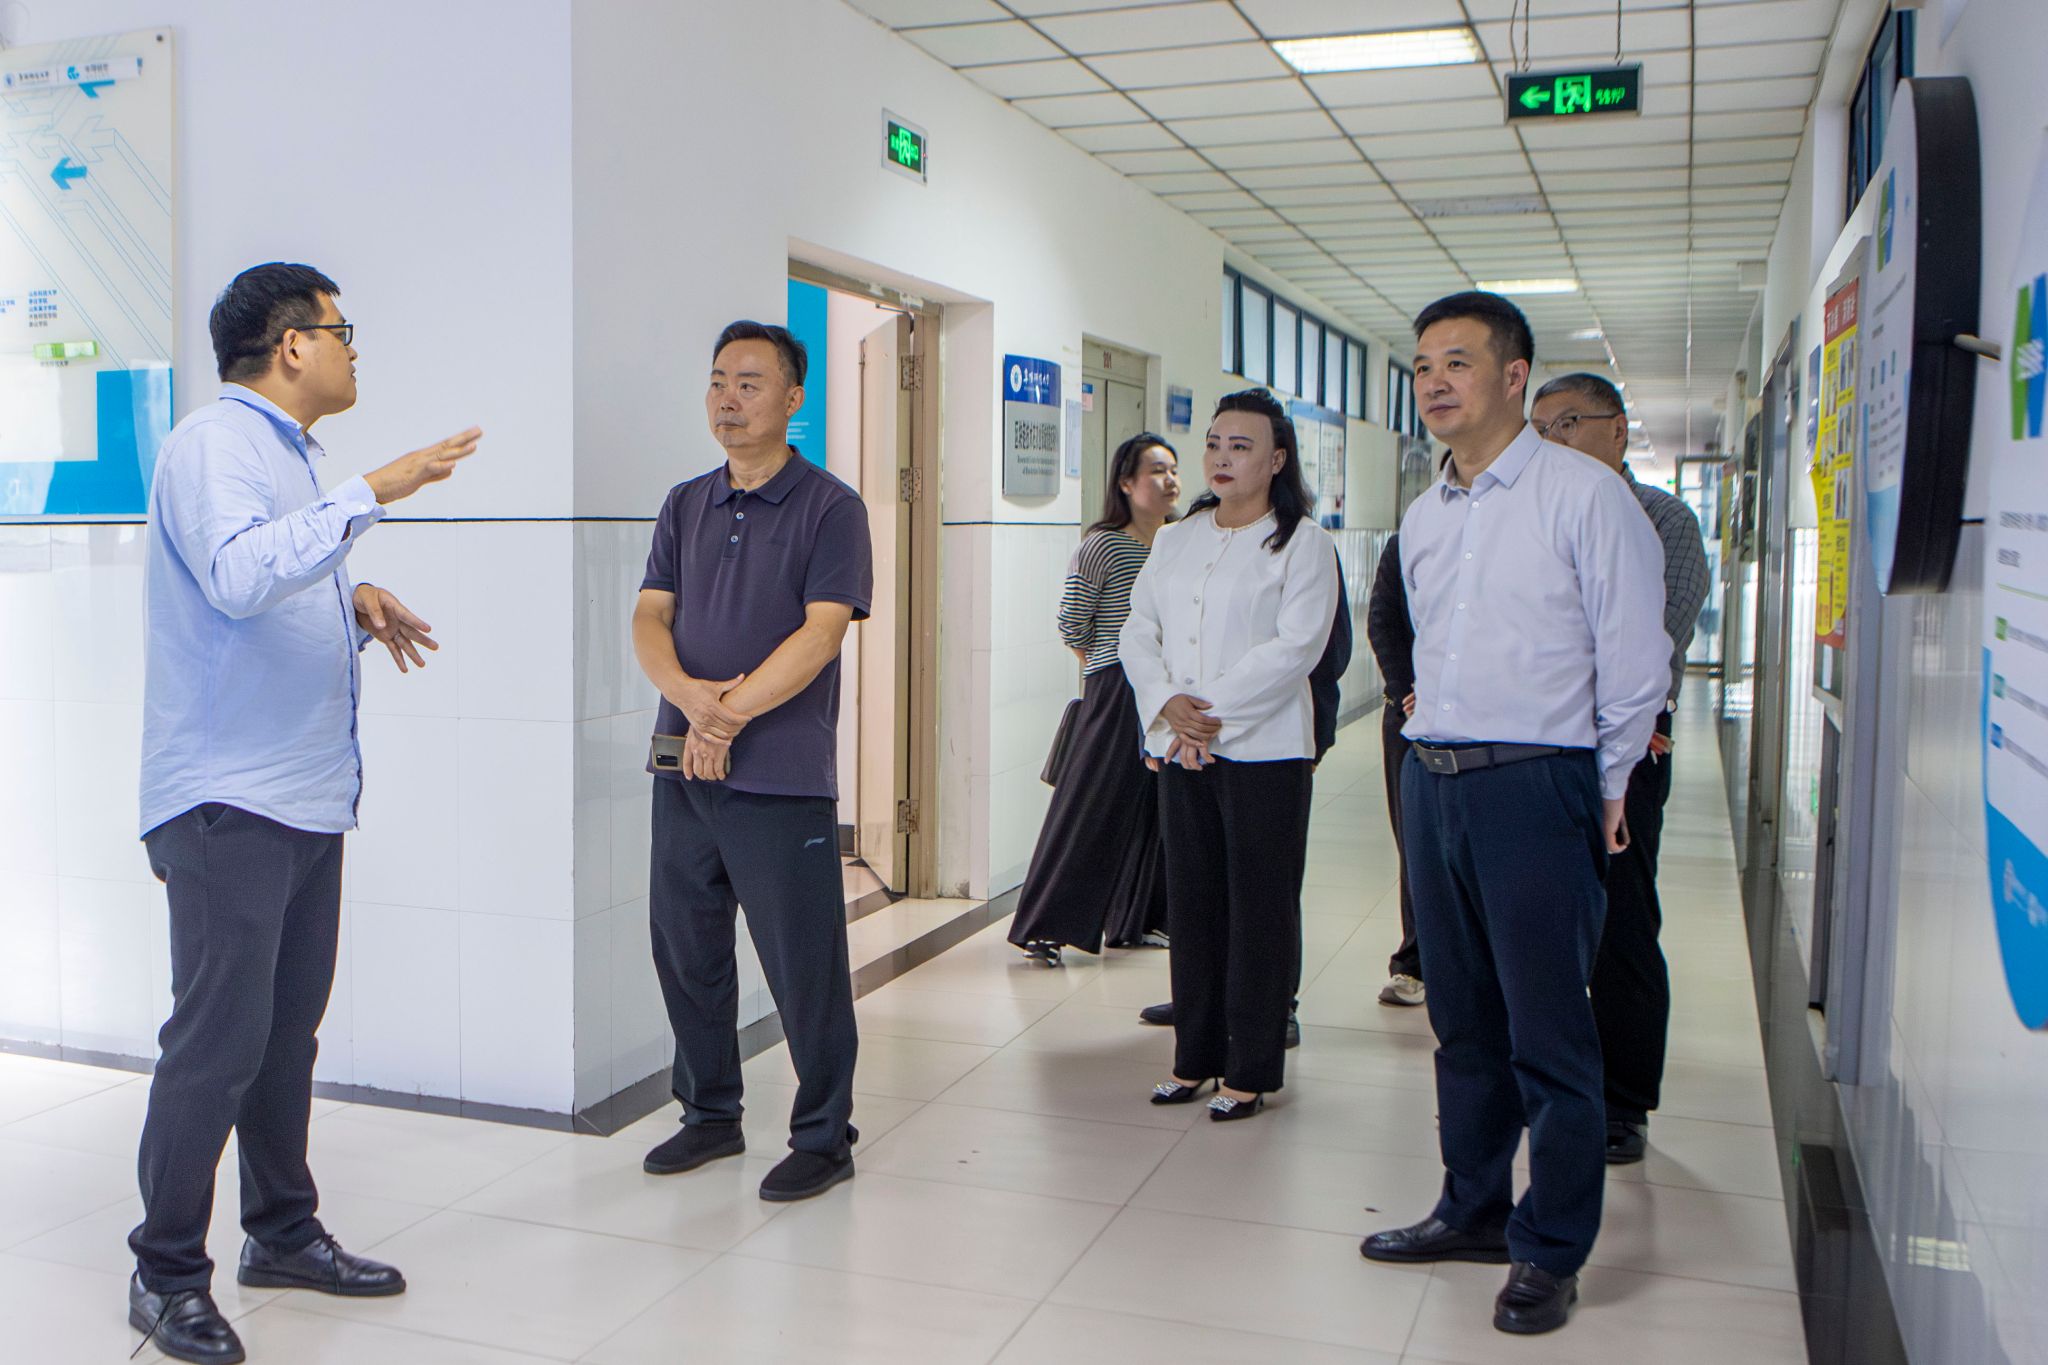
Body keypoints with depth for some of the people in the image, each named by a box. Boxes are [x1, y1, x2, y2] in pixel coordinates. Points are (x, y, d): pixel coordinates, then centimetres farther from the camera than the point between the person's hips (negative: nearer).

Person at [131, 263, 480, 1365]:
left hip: (307, 796, 9)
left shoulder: (290, 453, 20)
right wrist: (371, 495, -28)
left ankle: (283, 1233, 27)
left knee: (289, 1026, 15)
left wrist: (353, 603, 10)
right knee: (219, 1037, -5)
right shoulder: (215, 444, -11)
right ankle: (167, 1274, 9)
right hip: (228, 800, -9)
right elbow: (238, 578, -29)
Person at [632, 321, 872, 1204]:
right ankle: (710, 1115, 31)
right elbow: (650, 616, 6)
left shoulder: (829, 506, -4)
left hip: (781, 777, -6)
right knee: (683, 948, 13)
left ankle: (824, 1137, 16)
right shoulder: (684, 506, 13)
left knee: (803, 964, 1)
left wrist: (729, 715, -17)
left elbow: (822, 631, -13)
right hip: (683, 767, 6)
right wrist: (689, 694, -15)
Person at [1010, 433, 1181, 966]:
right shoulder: (1103, 546, -10)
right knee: (1090, 809, -5)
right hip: (1115, 694, -6)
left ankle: (1134, 921, 23)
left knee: (1153, 806, 10)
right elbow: (1071, 625, -6)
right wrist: (1113, 656, 7)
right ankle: (1046, 927, 3)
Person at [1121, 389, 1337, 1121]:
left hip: (1263, 751, -5)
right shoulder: (1175, 539, 14)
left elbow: (1296, 646, -13)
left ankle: (1251, 1071, 13)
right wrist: (1167, 704, -9)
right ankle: (1195, 1057, 23)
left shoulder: (1302, 541, -3)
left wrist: (1210, 710, -15)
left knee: (1260, 910, 2)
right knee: (1192, 905, 11)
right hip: (1180, 751, 5)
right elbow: (1138, 632, 9)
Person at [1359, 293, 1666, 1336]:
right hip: (1432, 782, 7)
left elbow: (1633, 659, -5)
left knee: (1548, 1034, 1)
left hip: (1538, 788, -6)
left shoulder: (1583, 494, -7)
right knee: (1463, 1022, 15)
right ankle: (1473, 1212, 30)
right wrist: (1435, 756, 18)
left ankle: (1551, 1253, 15)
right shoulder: (1423, 517, 13)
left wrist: (1608, 792, -1)